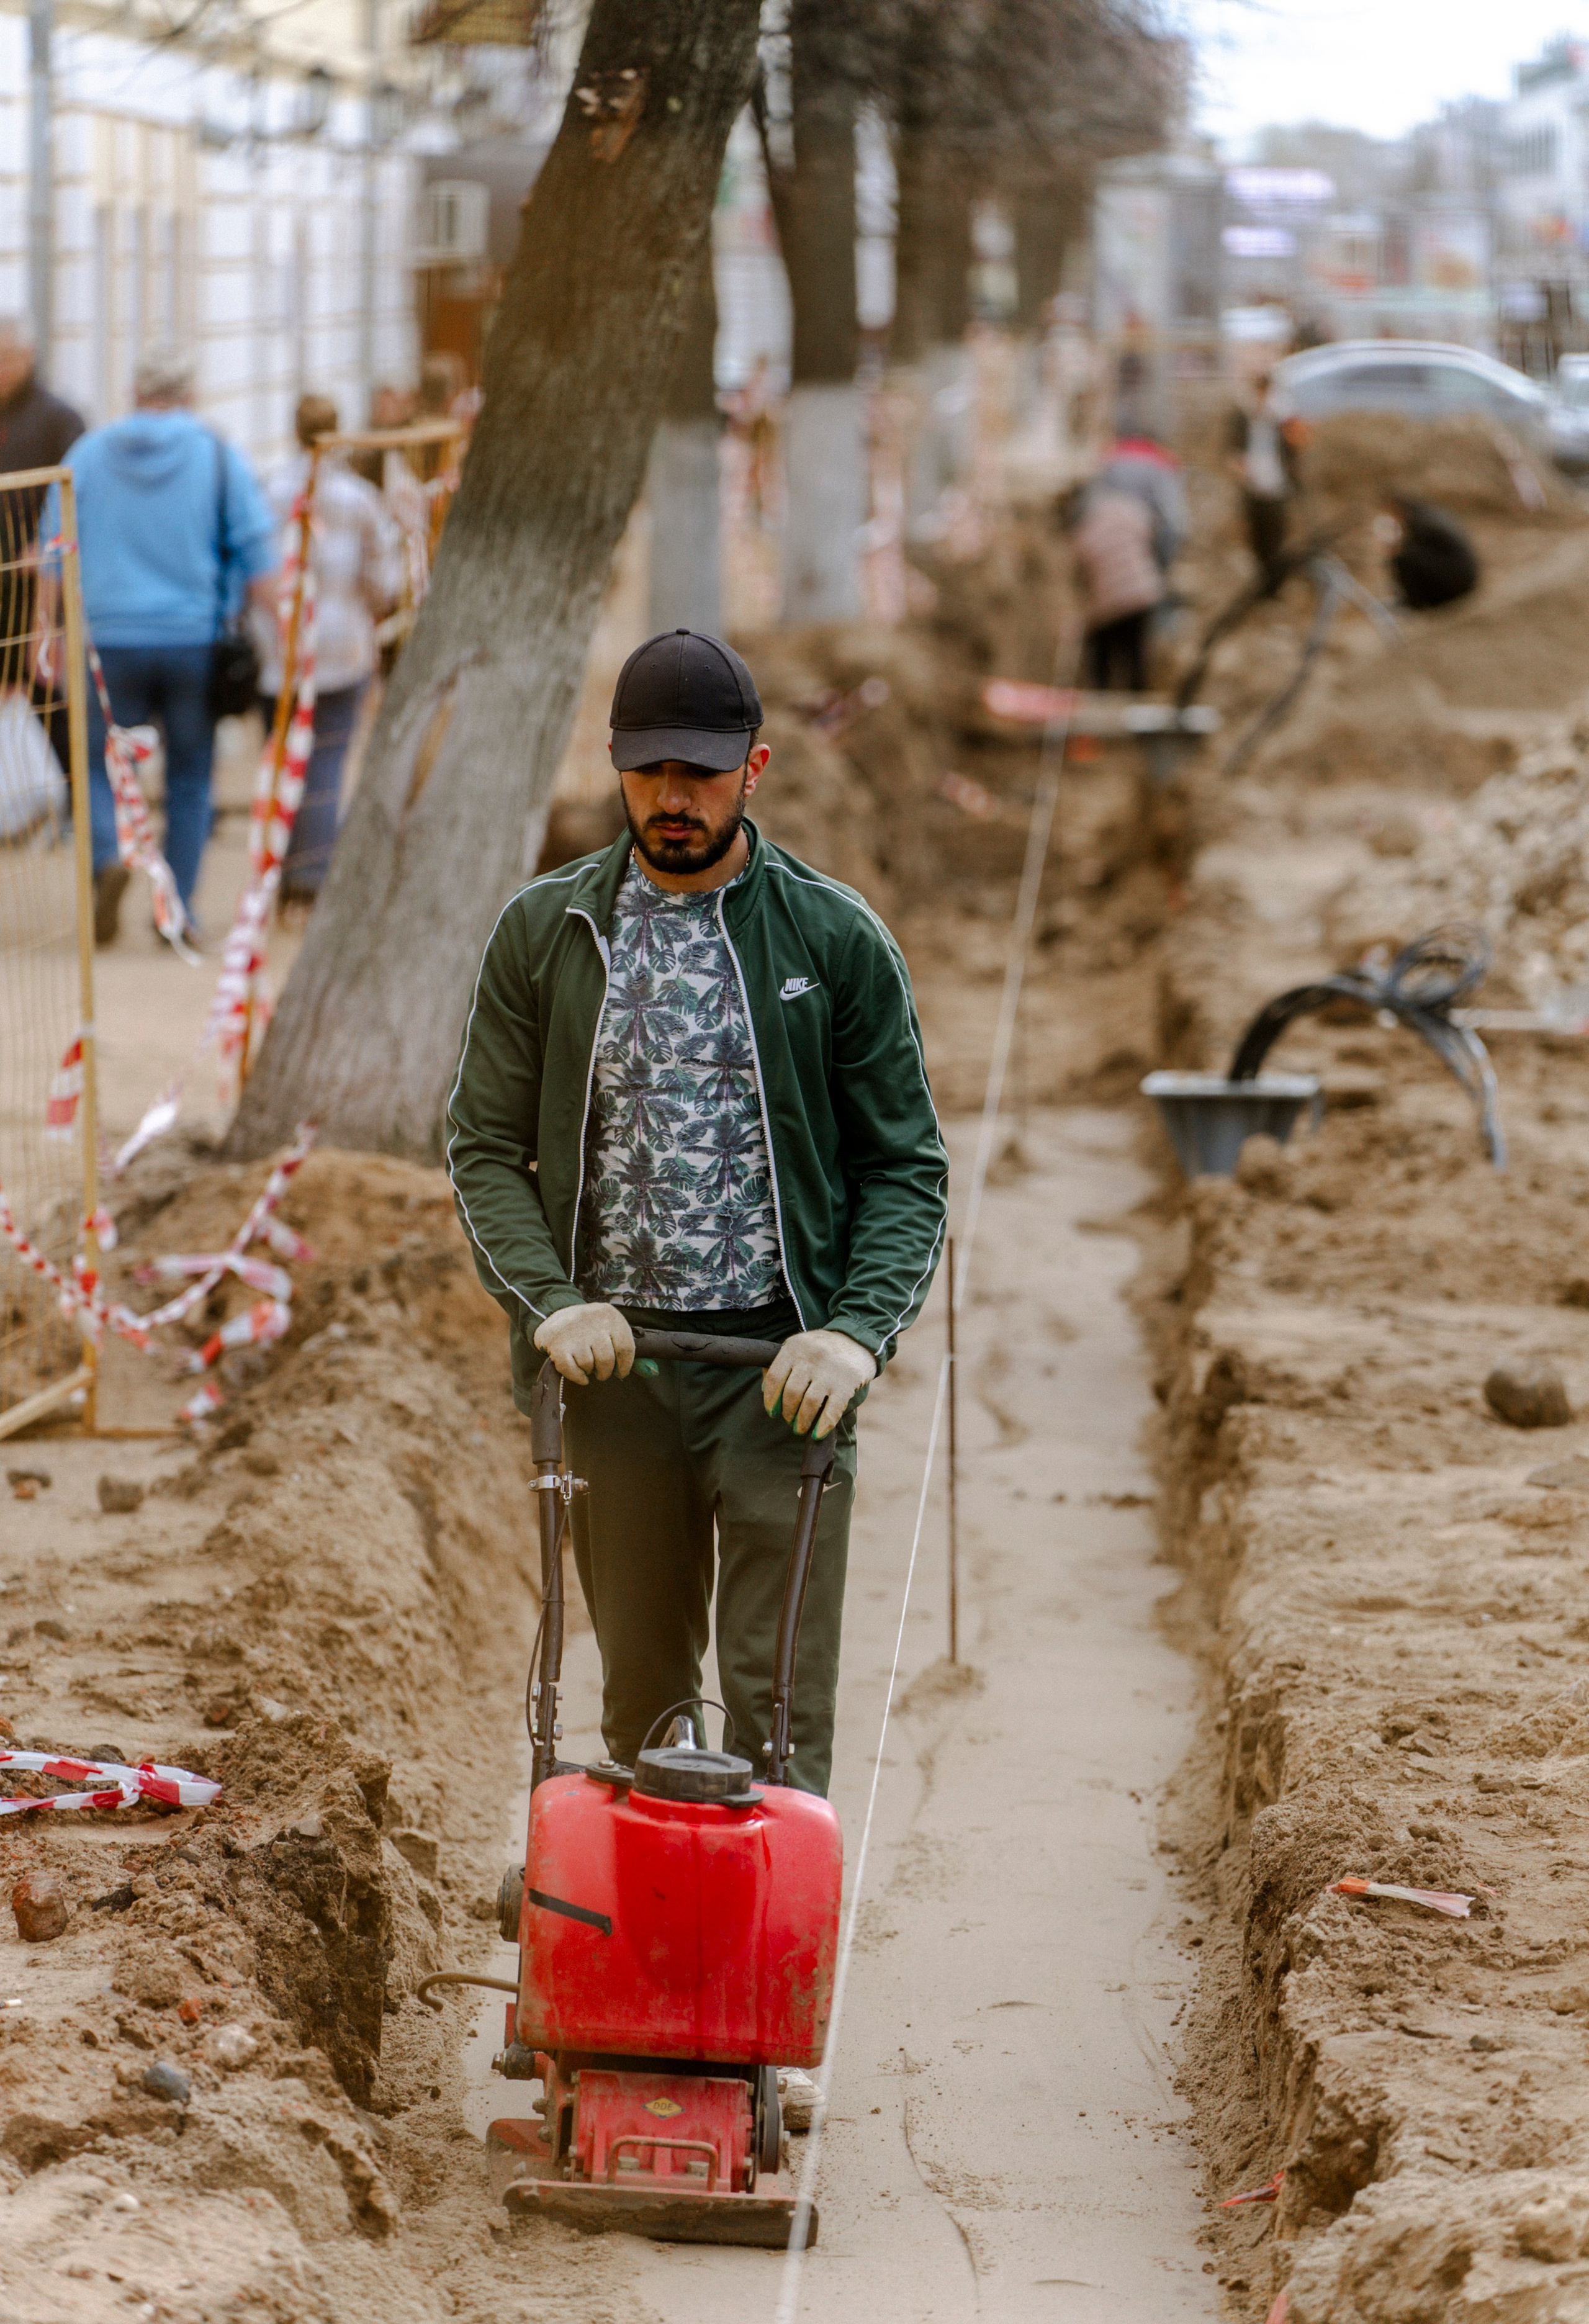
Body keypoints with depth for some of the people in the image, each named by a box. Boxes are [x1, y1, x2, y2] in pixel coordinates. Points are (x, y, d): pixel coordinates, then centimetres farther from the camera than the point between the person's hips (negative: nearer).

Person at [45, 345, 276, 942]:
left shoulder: (89, 455, 4)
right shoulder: (219, 457, 0)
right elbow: (259, 559, -3)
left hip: (111, 640, 0)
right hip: (196, 641, 0)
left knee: (102, 766, 8)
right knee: (190, 777, 10)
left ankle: (107, 859, -20)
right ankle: (179, 908, 7)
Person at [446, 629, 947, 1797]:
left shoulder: (836, 939, 2)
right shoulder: (545, 933, 6)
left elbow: (905, 1165, 3)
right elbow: (485, 1146, 5)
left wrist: (857, 1329, -14)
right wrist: (549, 1300, -12)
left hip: (778, 1363, -2)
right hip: (612, 1358, 2)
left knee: (780, 1699, -4)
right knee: (641, 1693, 9)